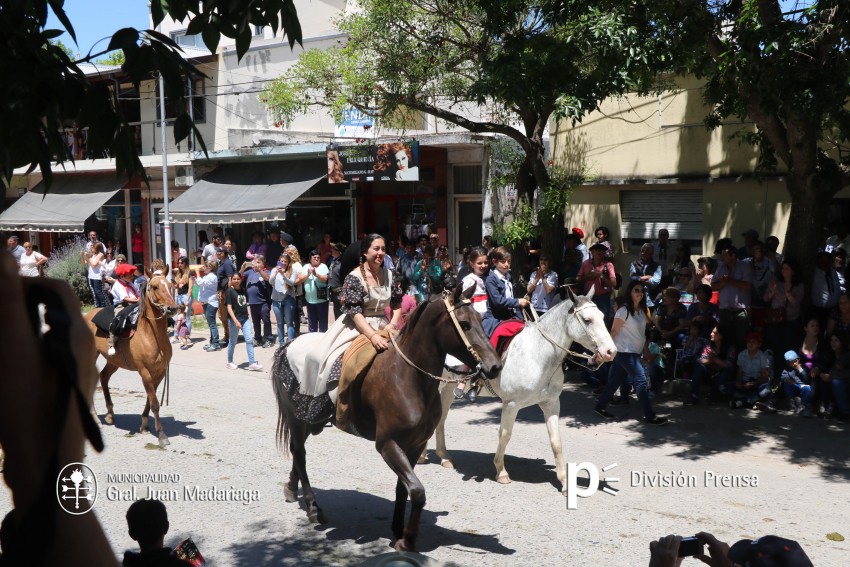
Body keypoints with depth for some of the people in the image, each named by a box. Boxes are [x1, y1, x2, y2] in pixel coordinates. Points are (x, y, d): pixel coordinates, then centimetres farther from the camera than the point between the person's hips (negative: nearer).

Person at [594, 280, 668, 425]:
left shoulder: (642, 310, 8)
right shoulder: (624, 311, -15)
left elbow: (642, 332, 14)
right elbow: (614, 331, -12)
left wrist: (646, 349, 12)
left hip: (635, 352, 8)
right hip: (625, 352, -8)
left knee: (616, 380, 13)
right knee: (641, 381, -8)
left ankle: (600, 406, 25)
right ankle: (650, 416, -4)